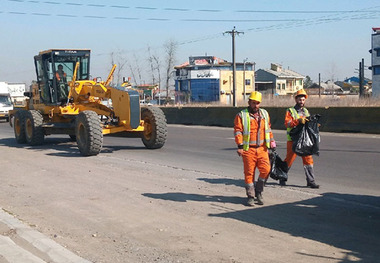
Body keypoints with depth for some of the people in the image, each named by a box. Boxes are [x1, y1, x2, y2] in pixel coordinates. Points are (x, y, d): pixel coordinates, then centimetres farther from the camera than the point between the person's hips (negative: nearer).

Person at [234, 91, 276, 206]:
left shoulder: (264, 114, 15)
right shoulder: (241, 115, -1)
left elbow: (268, 128, 25)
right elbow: (238, 131, -6)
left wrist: (271, 141, 19)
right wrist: (240, 146, -14)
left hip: (262, 148, 4)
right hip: (248, 149, -4)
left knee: (265, 169, -5)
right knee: (249, 173, 0)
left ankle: (258, 192, 15)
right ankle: (250, 196, 11)